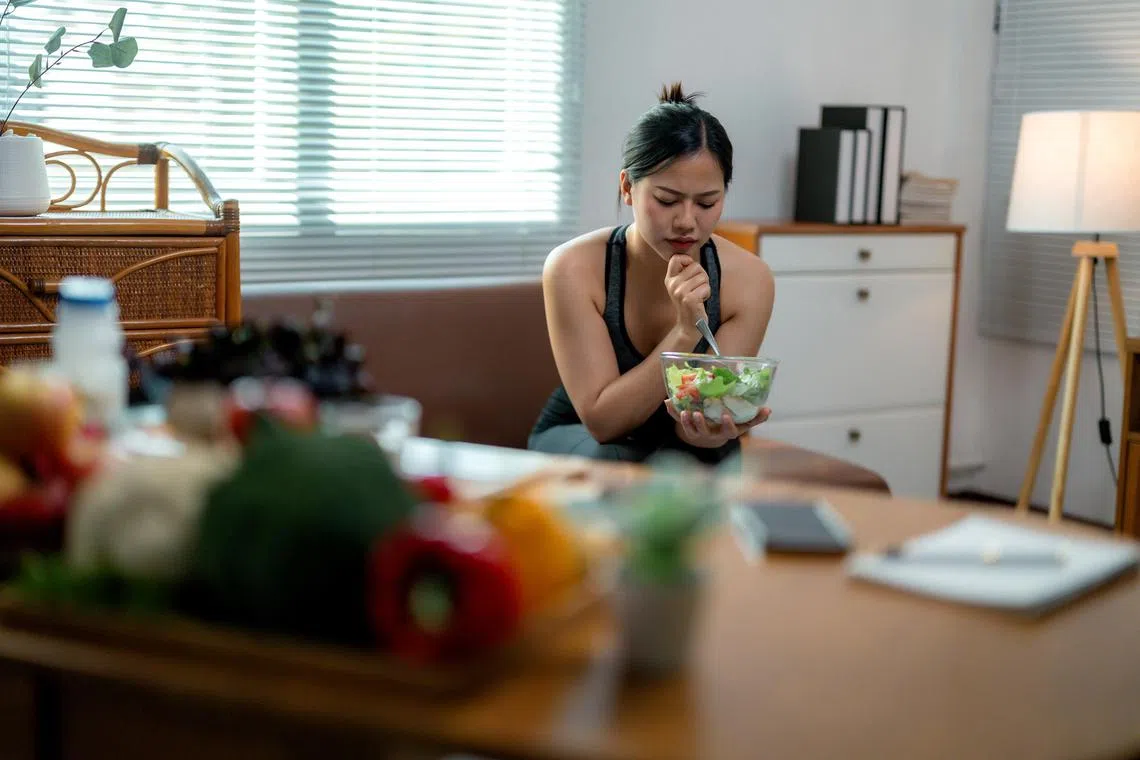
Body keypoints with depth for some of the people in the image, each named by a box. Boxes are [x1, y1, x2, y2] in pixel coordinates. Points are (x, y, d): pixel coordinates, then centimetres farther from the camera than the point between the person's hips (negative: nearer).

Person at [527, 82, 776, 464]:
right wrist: (686, 332, -35)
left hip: (681, 448, 0)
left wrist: (711, 430, -45)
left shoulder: (749, 279, -18)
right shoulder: (574, 268, -23)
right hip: (577, 437, 0)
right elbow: (603, 421, -23)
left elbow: (700, 421, -19)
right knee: (612, 462, -34)